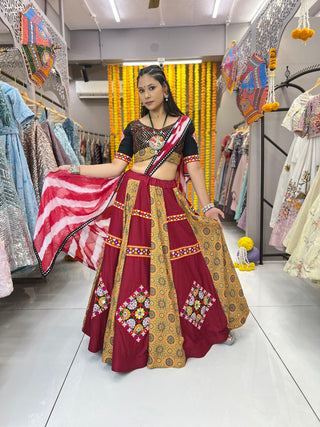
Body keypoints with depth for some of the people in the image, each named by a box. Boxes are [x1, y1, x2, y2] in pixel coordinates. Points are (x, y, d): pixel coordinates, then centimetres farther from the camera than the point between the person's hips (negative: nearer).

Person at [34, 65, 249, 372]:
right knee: (133, 267, 1)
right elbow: (116, 167, 6)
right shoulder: (133, 128, 11)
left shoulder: (184, 125, 10)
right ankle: (131, 340, 19)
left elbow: (193, 167, 5)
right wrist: (76, 170, 0)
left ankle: (213, 325, 29)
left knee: (182, 265, 3)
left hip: (170, 203, 0)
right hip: (134, 200, 1)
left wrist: (207, 206, 0)